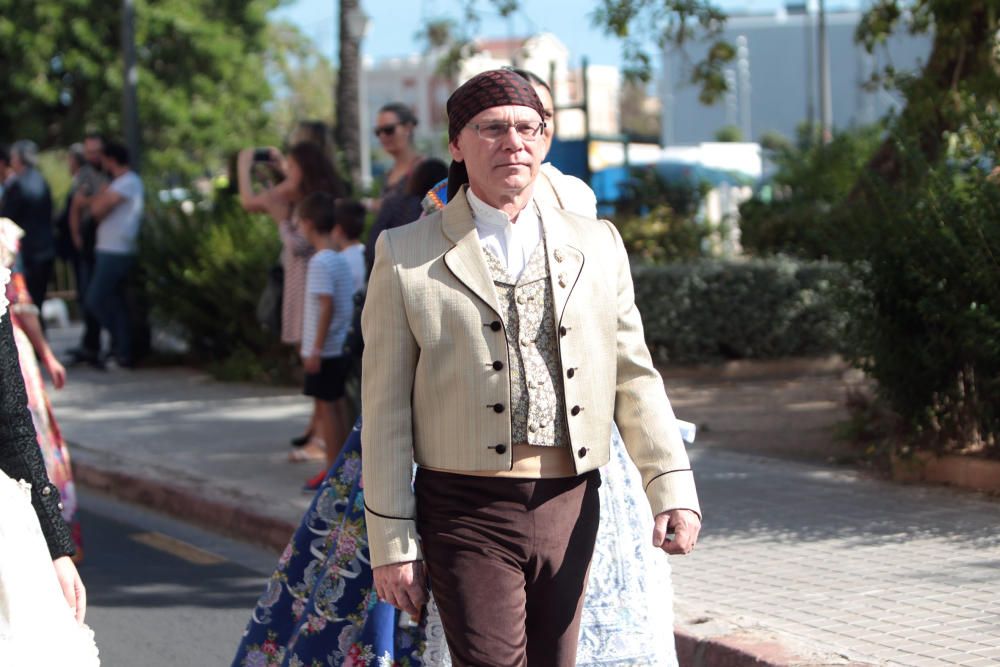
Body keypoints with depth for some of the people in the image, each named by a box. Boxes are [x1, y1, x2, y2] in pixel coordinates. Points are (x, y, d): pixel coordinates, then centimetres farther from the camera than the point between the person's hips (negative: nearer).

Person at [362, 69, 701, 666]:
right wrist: (391, 542, -4)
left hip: (569, 510, 4)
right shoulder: (407, 256, 1)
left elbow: (634, 378, 10)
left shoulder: (597, 246, 11)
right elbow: (386, 410, 1)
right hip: (468, 511, -3)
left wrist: (673, 488, -4)